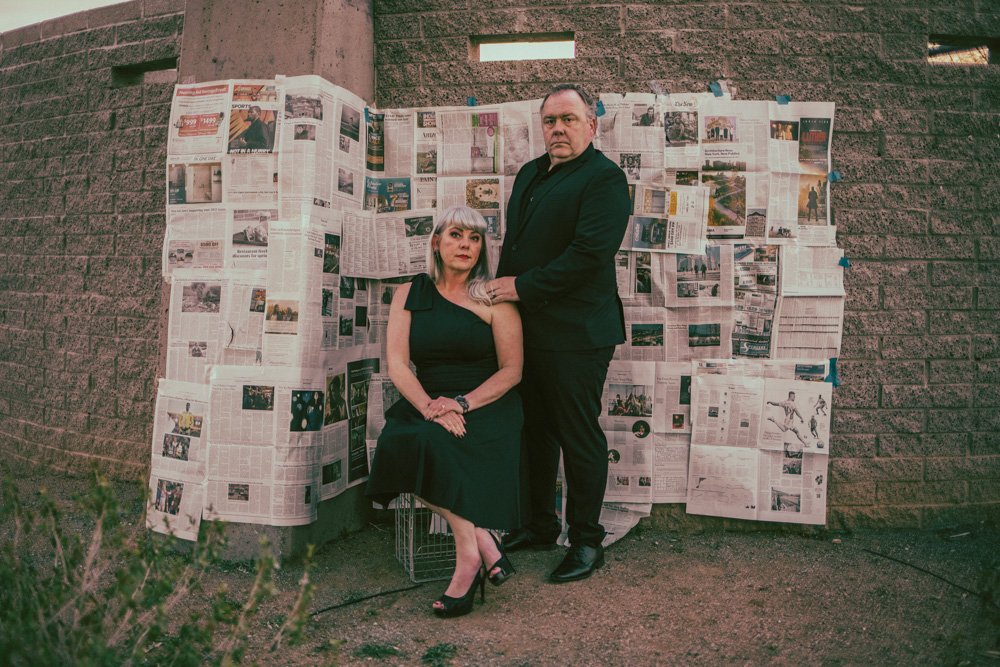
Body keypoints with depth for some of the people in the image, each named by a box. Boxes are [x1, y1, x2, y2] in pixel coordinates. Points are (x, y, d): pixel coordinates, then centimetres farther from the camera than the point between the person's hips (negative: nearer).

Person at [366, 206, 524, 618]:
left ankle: (468, 557, -21)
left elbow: (511, 370, -2)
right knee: (399, 441, -30)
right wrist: (430, 407, -18)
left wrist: (462, 403, -17)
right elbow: (396, 364, 0)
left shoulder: (494, 298, 4)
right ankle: (483, 544, -24)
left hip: (486, 405, -3)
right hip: (424, 403, 3)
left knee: (429, 446, -32)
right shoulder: (410, 295, 11)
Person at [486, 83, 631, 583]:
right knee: (535, 430, 17)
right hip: (525, 327, 8)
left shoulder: (604, 177, -10)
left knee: (579, 438, 2)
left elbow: (590, 252, -21)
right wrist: (503, 290, 7)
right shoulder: (530, 174, 17)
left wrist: (523, 288, -17)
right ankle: (538, 525, 32)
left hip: (575, 333, -8)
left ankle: (586, 542, 18)